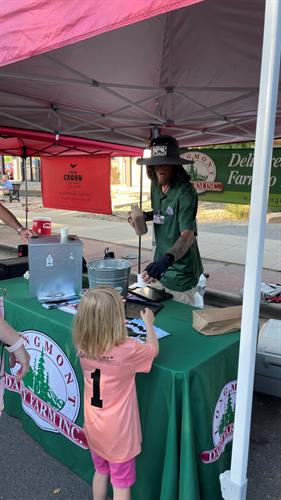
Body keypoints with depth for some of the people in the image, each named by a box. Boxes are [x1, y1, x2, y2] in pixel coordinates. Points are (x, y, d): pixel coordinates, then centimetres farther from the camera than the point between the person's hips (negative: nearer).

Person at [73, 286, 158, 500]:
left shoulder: (82, 345, -17)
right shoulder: (127, 349, -30)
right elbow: (154, 349, -7)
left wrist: (113, 306, 10)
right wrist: (148, 323, 7)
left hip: (93, 426, 5)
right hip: (118, 431, -5)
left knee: (101, 472, 29)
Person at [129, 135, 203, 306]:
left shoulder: (185, 191, -21)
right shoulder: (156, 185, 1)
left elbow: (188, 234, -32)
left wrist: (167, 259, -49)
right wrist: (146, 216, -1)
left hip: (181, 272, -7)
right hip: (160, 266, 7)